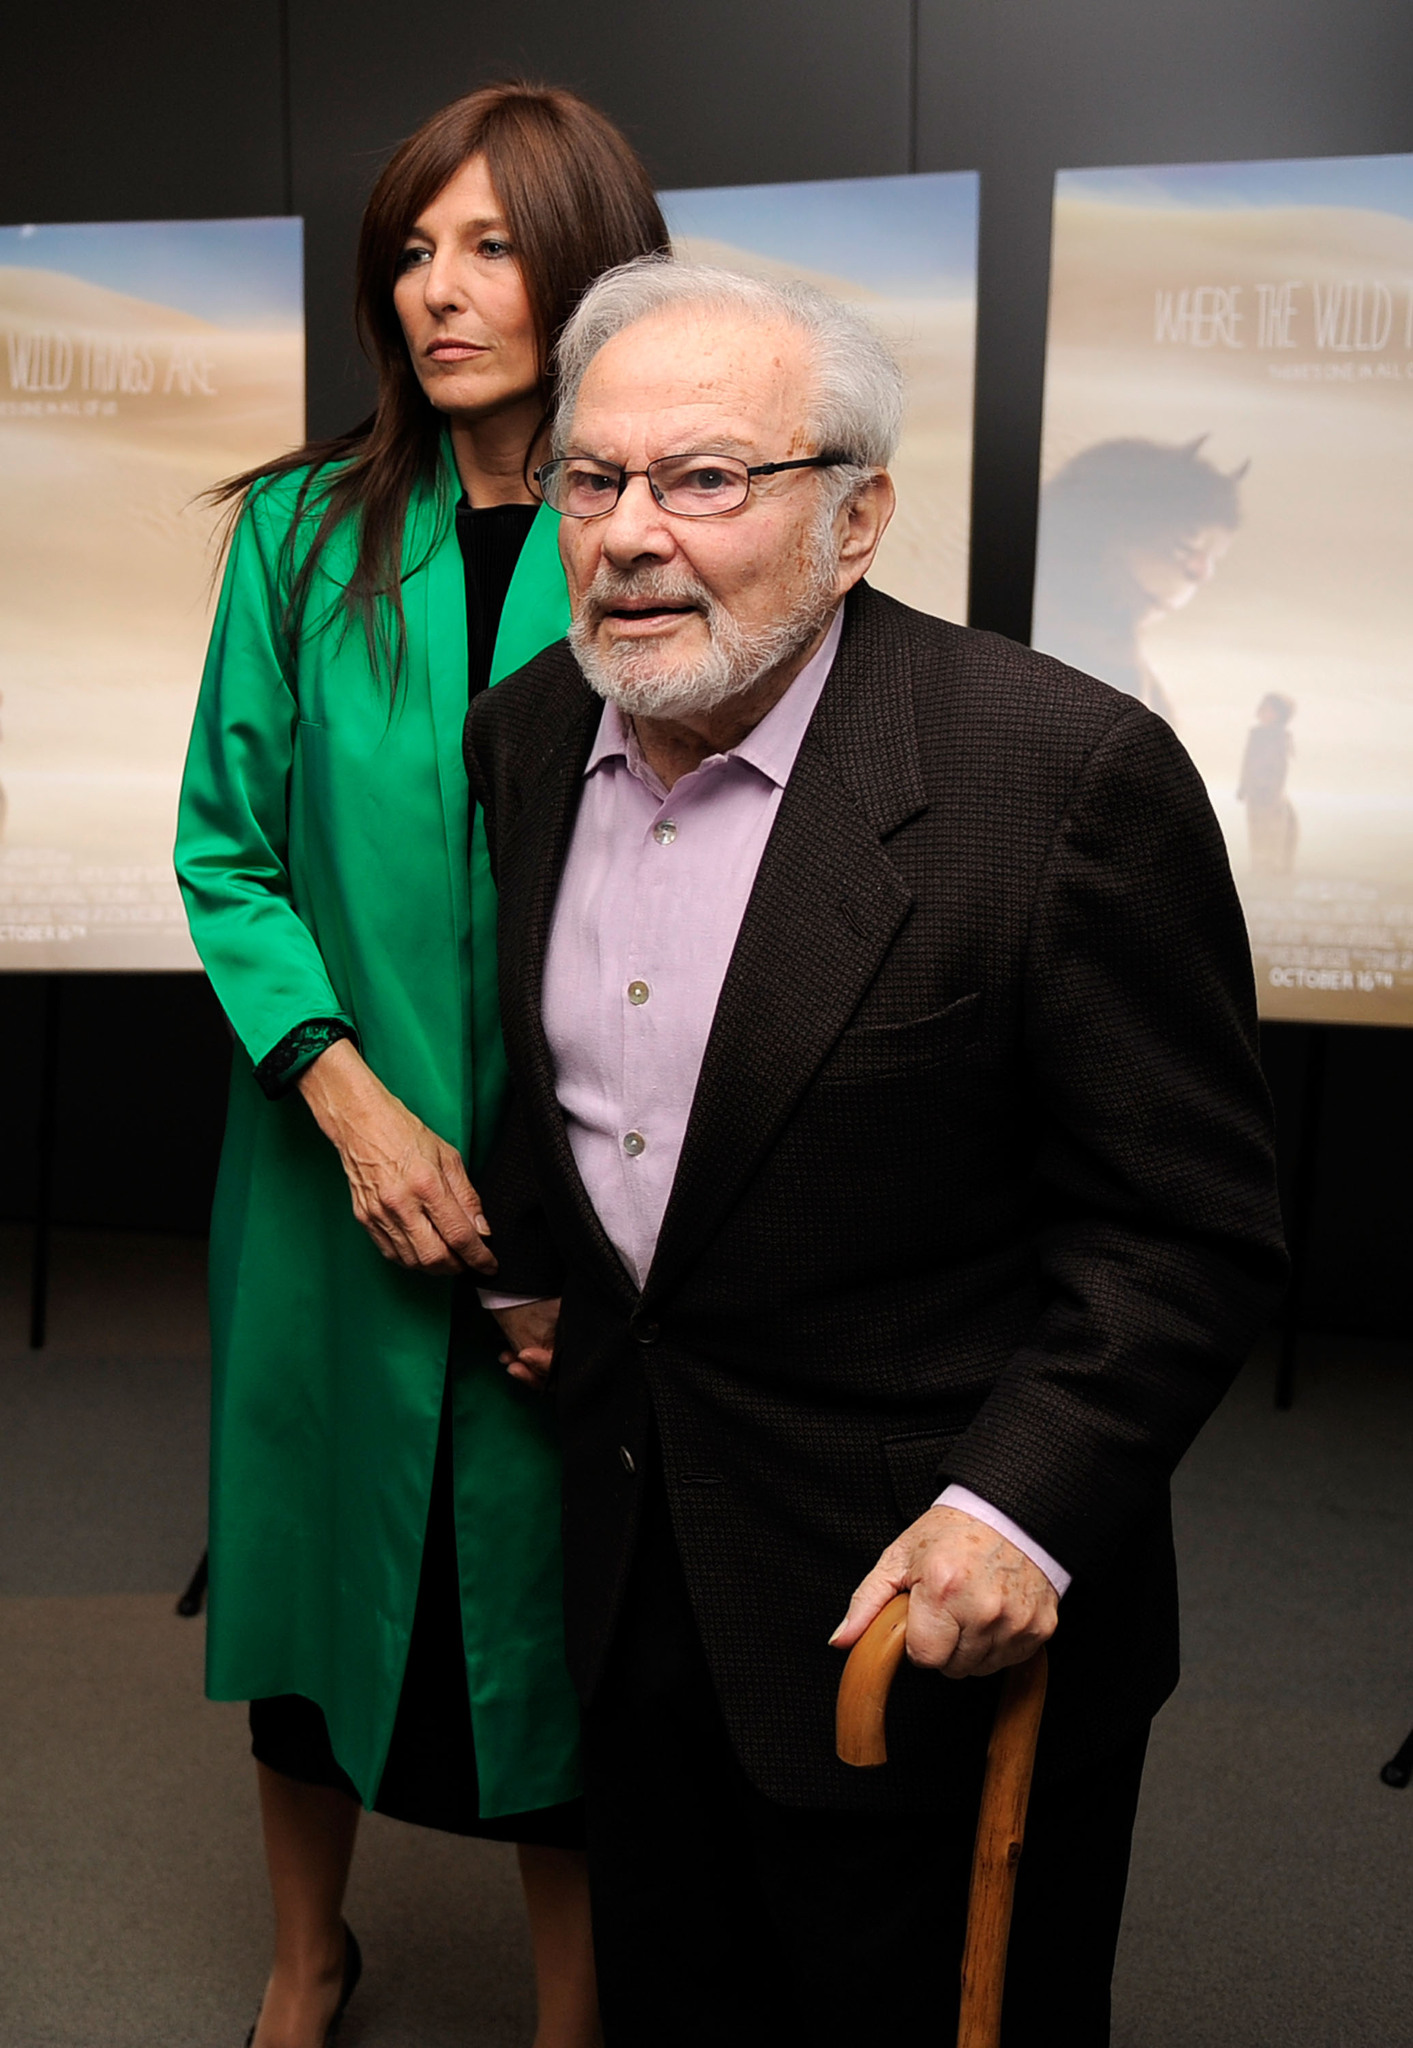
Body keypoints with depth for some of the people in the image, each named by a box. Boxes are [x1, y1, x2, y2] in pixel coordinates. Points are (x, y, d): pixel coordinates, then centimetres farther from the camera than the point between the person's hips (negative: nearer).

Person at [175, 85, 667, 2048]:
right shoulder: (307, 531, 1)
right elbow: (226, 850, 1)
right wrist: (353, 1102, -13)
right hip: (333, 1171, 3)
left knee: (557, 1611, 10)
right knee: (316, 1570, 17)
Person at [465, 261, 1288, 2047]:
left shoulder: (1068, 776, -21)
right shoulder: (523, 735, -1)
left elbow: (1186, 1226, -17)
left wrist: (1020, 1511, -24)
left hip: (935, 1594, -5)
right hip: (633, 1560, 6)